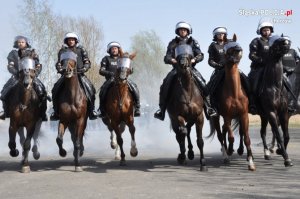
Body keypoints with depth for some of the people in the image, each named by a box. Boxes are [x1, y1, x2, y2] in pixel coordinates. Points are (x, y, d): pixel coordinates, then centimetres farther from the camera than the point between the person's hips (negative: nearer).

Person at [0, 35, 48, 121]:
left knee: (41, 91, -22)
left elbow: (38, 66, 3)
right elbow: (10, 66, -2)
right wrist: (16, 73, -20)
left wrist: (35, 74, -15)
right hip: (17, 76, 1)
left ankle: (42, 113, -9)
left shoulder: (32, 53, 6)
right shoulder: (13, 53, 7)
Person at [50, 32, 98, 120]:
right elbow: (59, 63, 11)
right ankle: (56, 111, -3)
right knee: (55, 89, -16)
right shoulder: (62, 51, 12)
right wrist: (60, 69, -10)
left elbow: (87, 62, 8)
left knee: (90, 89, -20)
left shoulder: (81, 50, 11)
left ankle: (91, 110, -8)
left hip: (79, 73, -1)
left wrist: (84, 69, -11)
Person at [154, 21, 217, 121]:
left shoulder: (193, 42, 11)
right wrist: (171, 60, -21)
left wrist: (194, 59, -21)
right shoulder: (173, 43, 10)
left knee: (203, 85, -21)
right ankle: (161, 109, -12)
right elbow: (166, 58, 3)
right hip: (176, 68, 0)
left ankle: (208, 107, -10)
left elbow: (200, 55, 1)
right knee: (165, 86, -21)